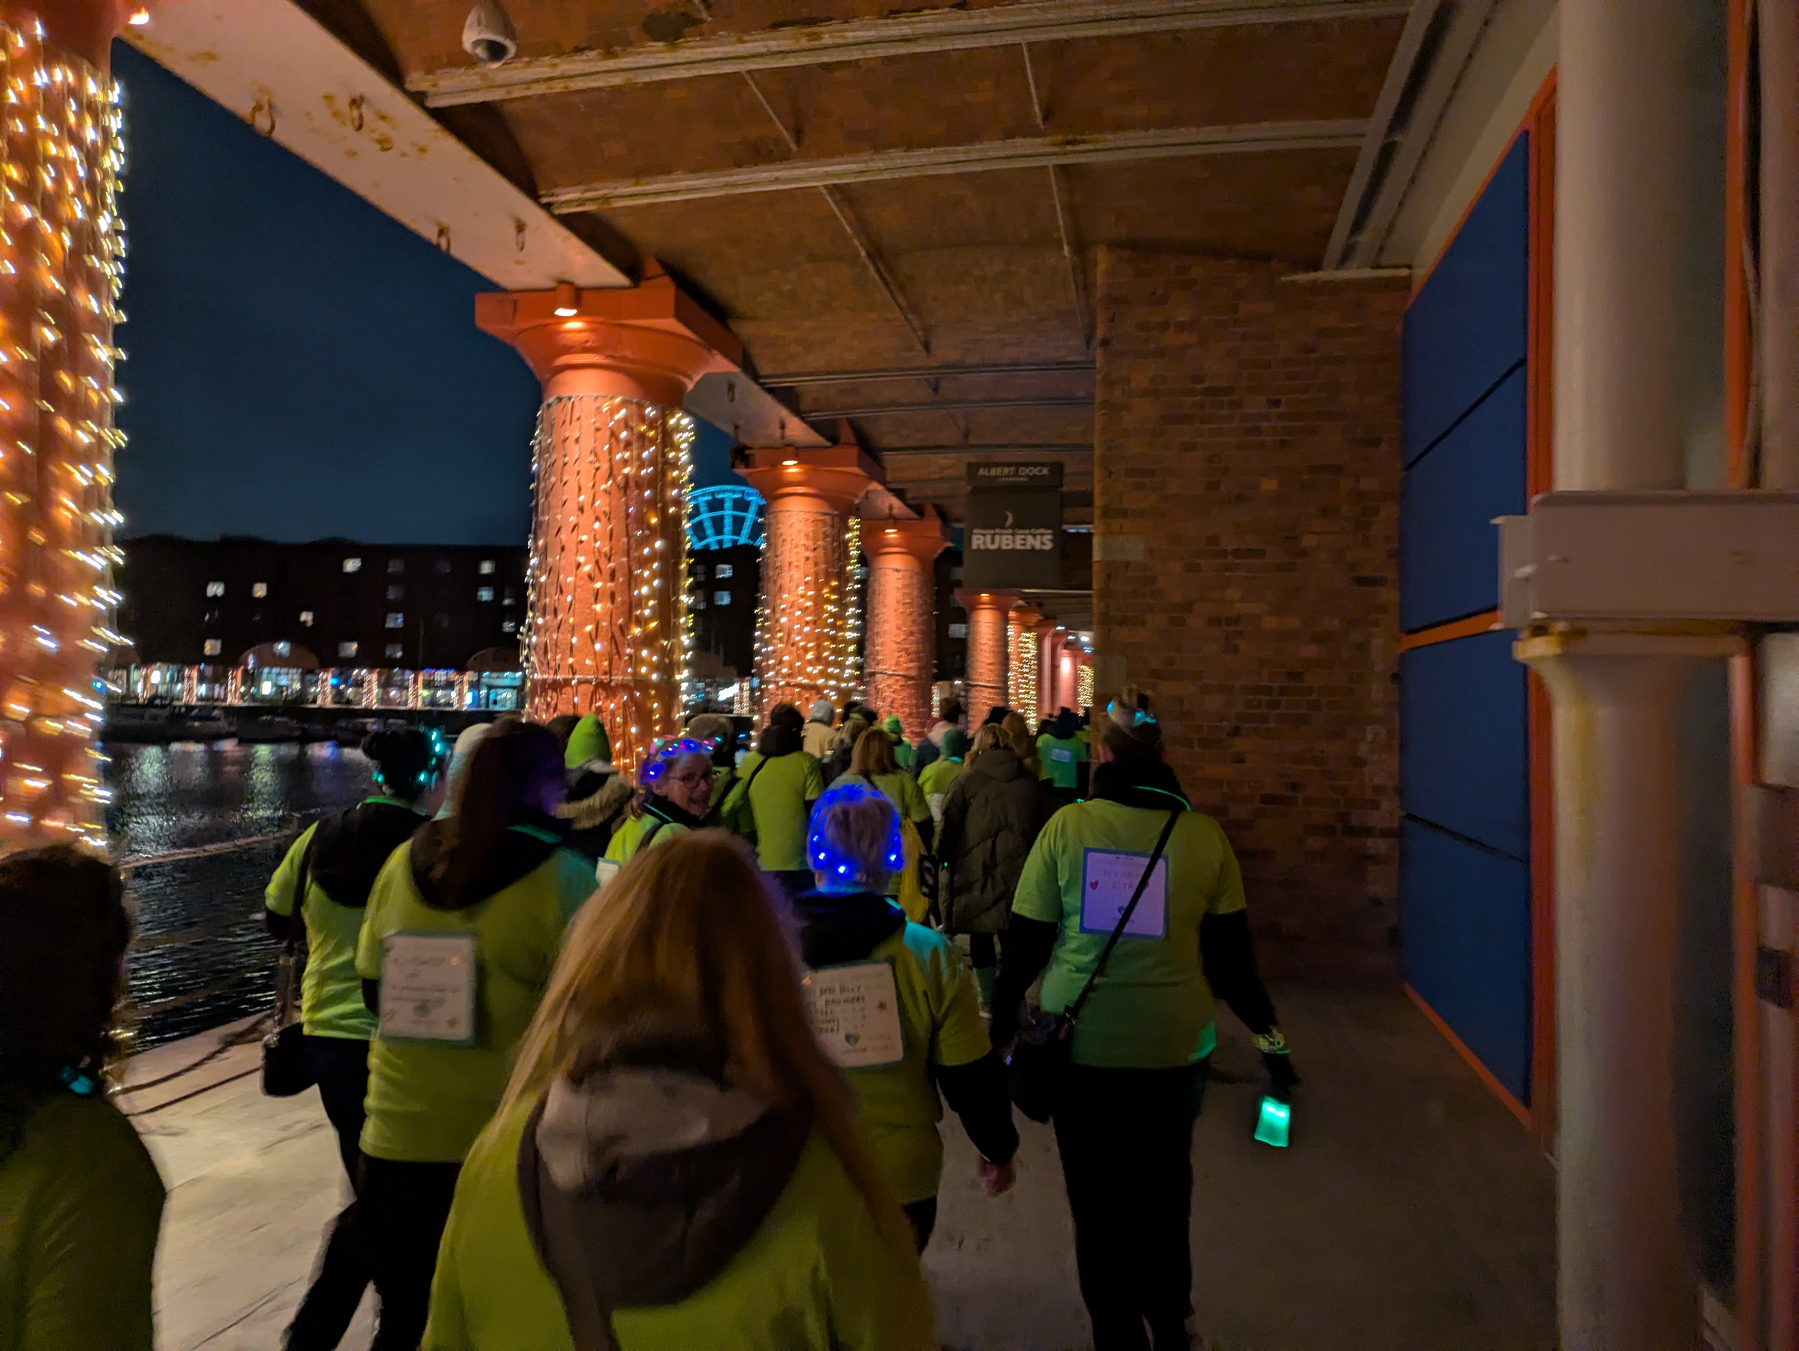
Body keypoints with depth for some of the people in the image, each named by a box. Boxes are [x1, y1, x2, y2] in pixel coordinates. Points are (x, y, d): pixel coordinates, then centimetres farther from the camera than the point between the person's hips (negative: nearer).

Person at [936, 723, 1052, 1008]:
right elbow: (1045, 822, 11)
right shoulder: (1030, 780, 5)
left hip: (977, 872, -3)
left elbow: (948, 827, -6)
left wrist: (942, 857, 7)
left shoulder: (967, 780, -5)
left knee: (981, 935, 9)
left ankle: (989, 1001, 16)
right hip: (1021, 874, 3)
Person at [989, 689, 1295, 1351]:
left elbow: (1026, 943, -4)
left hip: (1079, 1047, -1)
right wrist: (1269, 1038, 12)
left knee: (1097, 1205, 16)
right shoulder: (1204, 835, -7)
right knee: (1163, 1202, 20)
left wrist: (998, 1022, 8)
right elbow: (1230, 956, -1)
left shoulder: (1066, 825, -9)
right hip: (1172, 1048, 1)